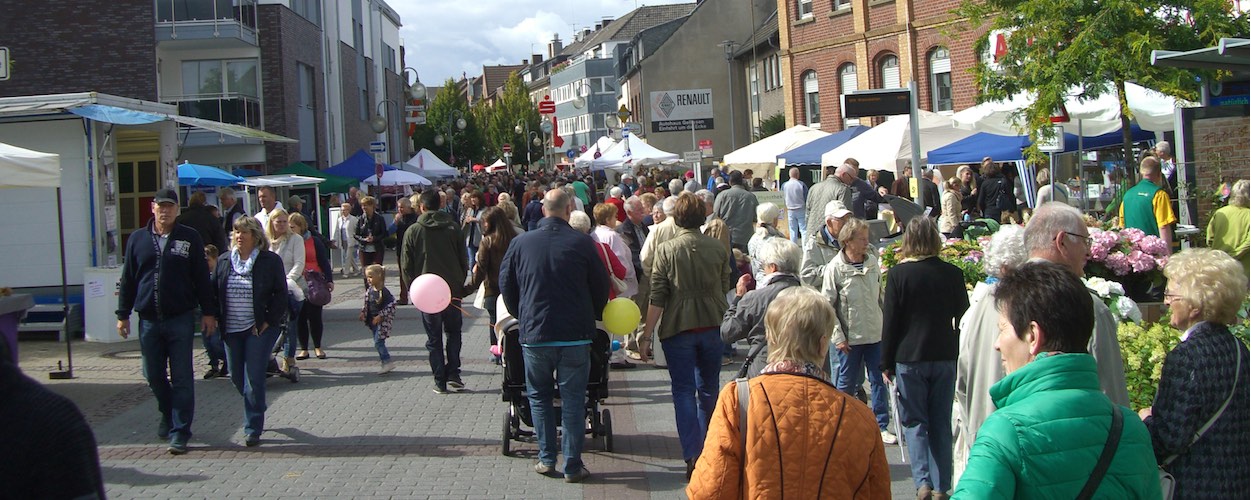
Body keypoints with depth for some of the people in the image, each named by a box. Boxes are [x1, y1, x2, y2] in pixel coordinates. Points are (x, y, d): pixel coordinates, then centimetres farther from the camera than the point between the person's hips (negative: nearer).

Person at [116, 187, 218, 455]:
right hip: (148, 320, 3)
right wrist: (123, 314, 8)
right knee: (154, 376, 12)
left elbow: (201, 277, 2)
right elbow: (127, 280, 11)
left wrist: (208, 312, -1)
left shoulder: (189, 238, 2)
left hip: (180, 320, -3)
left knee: (182, 378, -2)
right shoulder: (137, 239, 8)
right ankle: (168, 416, 35)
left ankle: (180, 431, 3)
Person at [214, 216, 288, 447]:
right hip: (232, 331, 5)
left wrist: (268, 322, -10)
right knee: (237, 378, 12)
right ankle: (257, 409, 39)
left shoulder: (270, 261, -4)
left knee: (253, 380, -7)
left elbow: (280, 295, -4)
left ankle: (253, 428, 2)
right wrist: (216, 319, 1)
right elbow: (213, 292, 13)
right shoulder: (224, 262, 8)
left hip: (259, 330, -5)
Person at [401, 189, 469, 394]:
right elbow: (464, 261, 4)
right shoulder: (454, 228, 1)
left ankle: (440, 381, 7)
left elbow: (407, 266, -2)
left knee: (434, 338, 7)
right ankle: (453, 374, 5)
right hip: (453, 290, 1)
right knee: (453, 332, 16)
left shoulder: (413, 231, -3)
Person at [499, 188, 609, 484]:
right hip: (575, 334, -1)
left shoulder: (521, 243, -2)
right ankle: (573, 466, 8)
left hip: (534, 334, 1)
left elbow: (506, 285, 8)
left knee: (539, 396, 16)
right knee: (573, 399, 6)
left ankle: (547, 458, 15)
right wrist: (592, 317, 19)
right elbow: (601, 286, 1)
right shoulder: (582, 243, -7)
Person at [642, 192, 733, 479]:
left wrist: (647, 330, -2)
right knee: (708, 388, 16)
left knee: (683, 391, 2)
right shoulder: (718, 249, -2)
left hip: (678, 327, -3)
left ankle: (693, 455, -6)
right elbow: (725, 288, 9)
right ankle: (709, 451, 28)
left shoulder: (666, 251, -10)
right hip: (713, 326, 3)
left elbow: (658, 298, -10)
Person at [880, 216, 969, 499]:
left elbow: (889, 322, -6)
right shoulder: (953, 274, -2)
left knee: (914, 421, 7)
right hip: (945, 358, 2)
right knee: (941, 423, 10)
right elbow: (963, 318, 5)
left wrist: (886, 363, 3)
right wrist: (960, 354, 16)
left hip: (909, 359, -2)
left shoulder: (898, 274, -9)